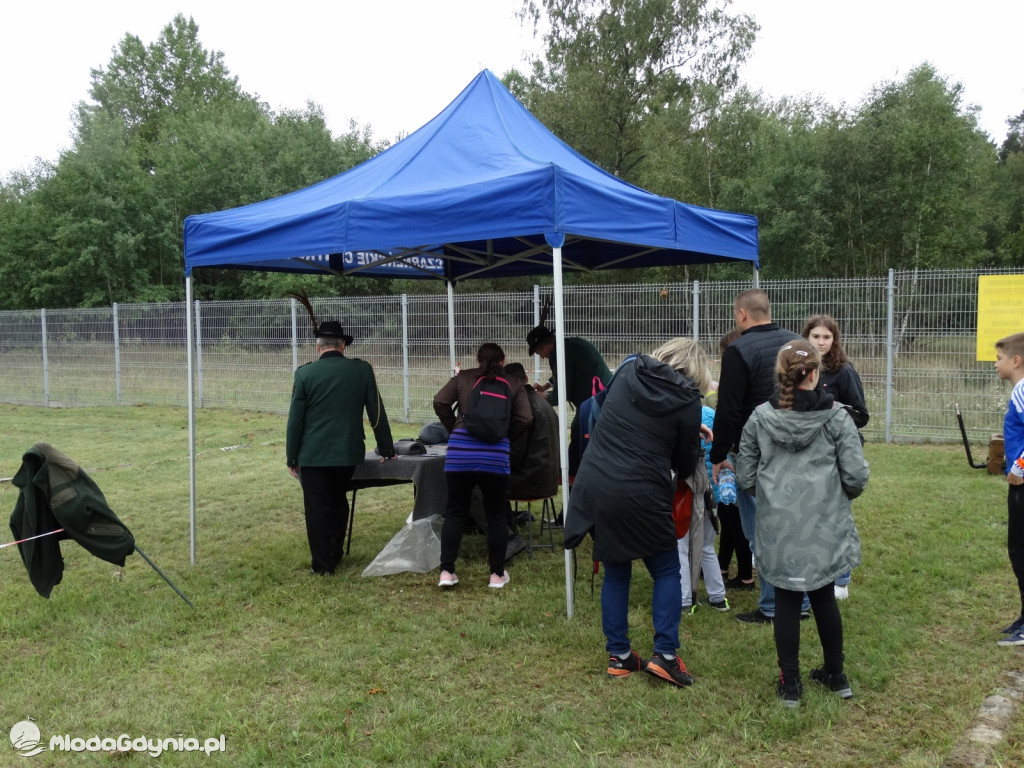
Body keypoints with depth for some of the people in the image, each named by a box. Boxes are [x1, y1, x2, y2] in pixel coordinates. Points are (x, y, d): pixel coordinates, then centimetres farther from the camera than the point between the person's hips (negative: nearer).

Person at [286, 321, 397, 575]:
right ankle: (335, 554, 28)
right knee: (338, 502, 21)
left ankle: (322, 564, 10)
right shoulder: (362, 370, -3)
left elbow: (295, 419, -5)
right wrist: (386, 449, 13)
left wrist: (291, 458, 4)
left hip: (313, 453, -2)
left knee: (317, 508, 6)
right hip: (348, 451, 3)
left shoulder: (305, 373, -8)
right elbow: (377, 413, 3)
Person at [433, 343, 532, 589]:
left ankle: (447, 571, 9)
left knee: (455, 513, 11)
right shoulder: (514, 385, 11)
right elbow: (524, 419, 2)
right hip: (495, 455, -1)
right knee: (496, 516, 11)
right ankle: (497, 574, 17)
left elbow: (440, 402, 6)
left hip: (460, 451, 1)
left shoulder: (463, 378, 13)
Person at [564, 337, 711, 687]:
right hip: (639, 496, -4)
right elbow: (686, 463, 4)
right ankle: (664, 655, 10)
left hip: (594, 486, 5)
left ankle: (618, 655, 23)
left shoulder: (627, 372, 7)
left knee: (615, 572, 18)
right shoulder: (686, 400, -4)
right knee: (666, 571, 16)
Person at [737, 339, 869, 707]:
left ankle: (790, 683, 19)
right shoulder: (836, 417, -6)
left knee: (786, 601, 10)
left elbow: (745, 477, 0)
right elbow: (856, 475, -7)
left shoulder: (759, 417, -3)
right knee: (824, 596, 17)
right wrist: (839, 495, 15)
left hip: (778, 527, 0)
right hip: (824, 526, 0)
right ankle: (835, 675, 32)